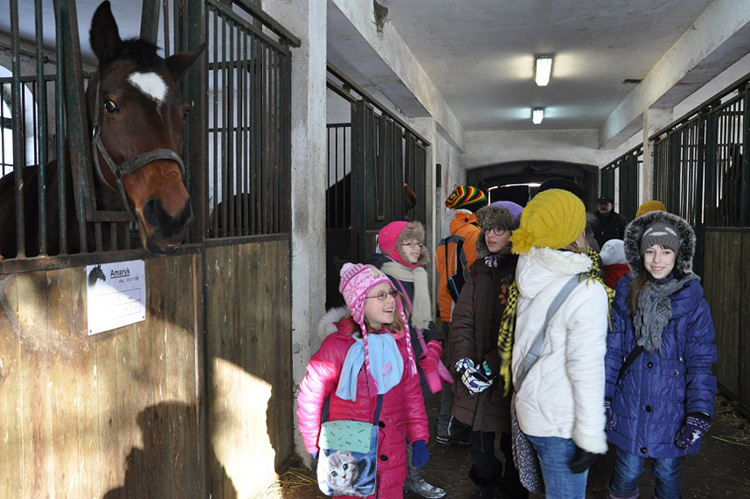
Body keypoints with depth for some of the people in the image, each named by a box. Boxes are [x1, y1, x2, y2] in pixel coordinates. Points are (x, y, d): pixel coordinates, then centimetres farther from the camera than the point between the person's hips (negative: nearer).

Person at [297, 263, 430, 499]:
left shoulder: (399, 341, 0)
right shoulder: (338, 345, -15)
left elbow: (411, 392, 7)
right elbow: (310, 396, -7)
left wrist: (419, 439, 4)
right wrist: (316, 448, -2)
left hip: (393, 454, 4)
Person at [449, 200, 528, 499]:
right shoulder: (479, 270, 8)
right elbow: (462, 319, 3)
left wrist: (491, 366, -17)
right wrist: (463, 361, -9)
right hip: (477, 374, 4)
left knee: (511, 440, 10)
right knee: (479, 433, 14)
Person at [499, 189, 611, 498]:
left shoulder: (529, 278, 1)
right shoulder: (588, 291, -21)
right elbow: (586, 369, -22)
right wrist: (591, 438, -16)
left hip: (530, 408, 7)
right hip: (560, 423, -7)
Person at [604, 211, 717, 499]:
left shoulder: (692, 300, -5)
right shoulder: (626, 293, -1)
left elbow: (700, 361, -4)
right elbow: (611, 349, 0)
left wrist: (699, 413, -9)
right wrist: (604, 398, -3)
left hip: (671, 408, 0)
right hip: (629, 406, 1)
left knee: (666, 473, 13)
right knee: (627, 472, 7)